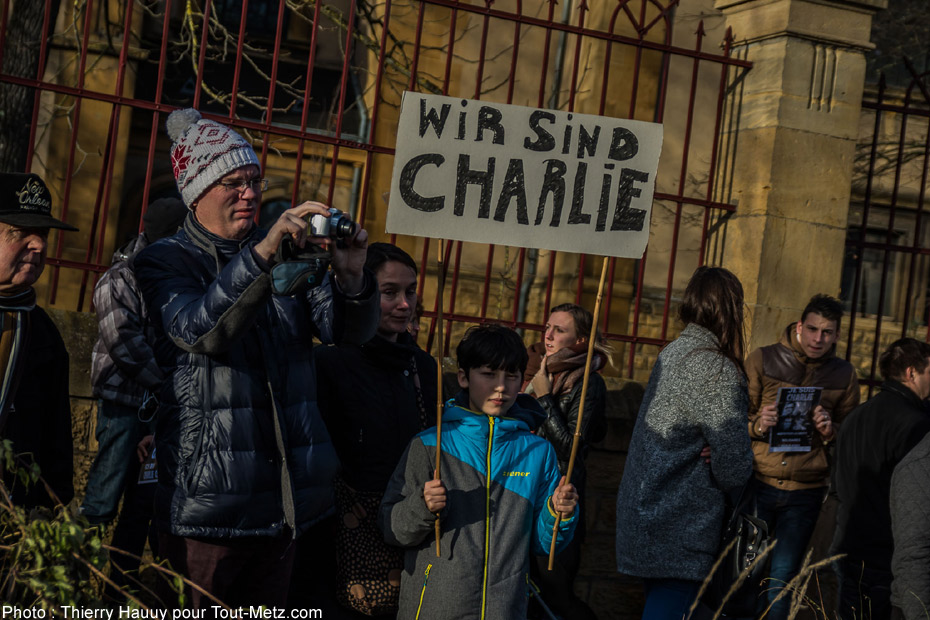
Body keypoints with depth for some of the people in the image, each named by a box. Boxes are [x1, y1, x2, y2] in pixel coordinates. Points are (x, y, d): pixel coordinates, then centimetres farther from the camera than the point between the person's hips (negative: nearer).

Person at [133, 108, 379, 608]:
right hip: (207, 496, -4)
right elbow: (201, 332, -21)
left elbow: (348, 331, 1)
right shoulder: (164, 262, 0)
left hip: (285, 496, 4)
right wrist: (261, 255, -32)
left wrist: (350, 277, -21)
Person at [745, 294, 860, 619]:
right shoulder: (762, 360, -1)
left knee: (781, 583, 6)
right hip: (758, 483, -1)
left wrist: (830, 431, -11)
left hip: (805, 494, 1)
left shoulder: (844, 375, 5)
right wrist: (758, 425, -21)